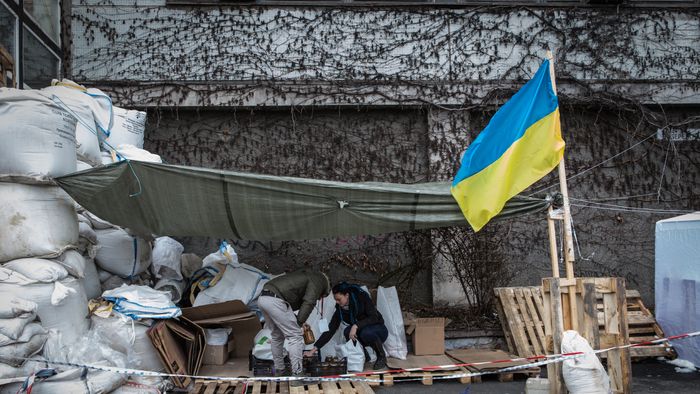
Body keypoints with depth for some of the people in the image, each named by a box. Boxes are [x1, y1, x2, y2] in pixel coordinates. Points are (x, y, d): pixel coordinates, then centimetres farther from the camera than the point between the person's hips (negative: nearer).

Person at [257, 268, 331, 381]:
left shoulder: (305, 276, 33)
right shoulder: (319, 280, 8)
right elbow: (309, 302, -8)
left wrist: (299, 321, 25)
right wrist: (299, 322, -5)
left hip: (262, 298, 9)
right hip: (275, 300, -9)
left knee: (277, 336, 23)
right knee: (295, 336, -3)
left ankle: (279, 370, 31)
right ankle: (297, 374, -4)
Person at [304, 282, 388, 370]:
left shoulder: (362, 297, -20)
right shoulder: (340, 309, -9)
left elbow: (374, 317, -28)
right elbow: (331, 330, -10)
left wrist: (356, 325, -40)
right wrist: (314, 349, -17)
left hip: (379, 330, -4)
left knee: (366, 332, -37)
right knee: (347, 332, -27)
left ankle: (381, 357, -10)